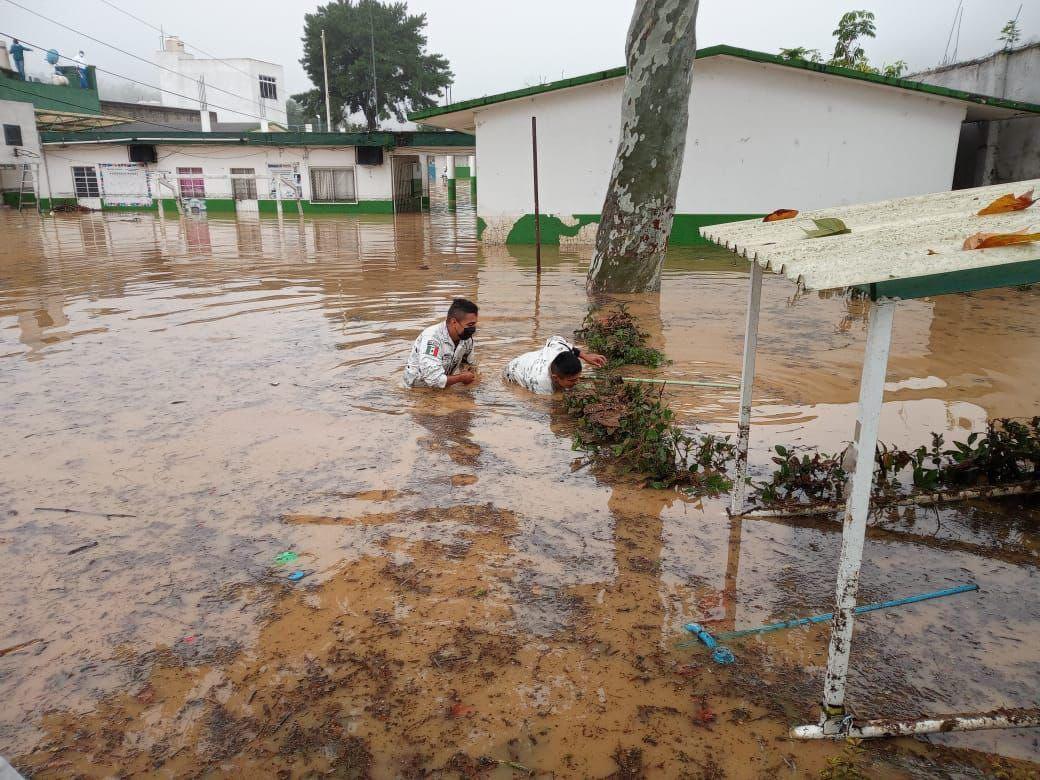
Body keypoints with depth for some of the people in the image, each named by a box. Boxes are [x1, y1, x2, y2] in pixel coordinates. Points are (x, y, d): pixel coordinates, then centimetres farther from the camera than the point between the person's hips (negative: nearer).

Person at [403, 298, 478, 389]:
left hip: (442, 388, 7)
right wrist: (462, 378, -19)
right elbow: (433, 380, -32)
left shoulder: (467, 338, -6)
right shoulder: (432, 338, -27)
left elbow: (468, 363, 15)